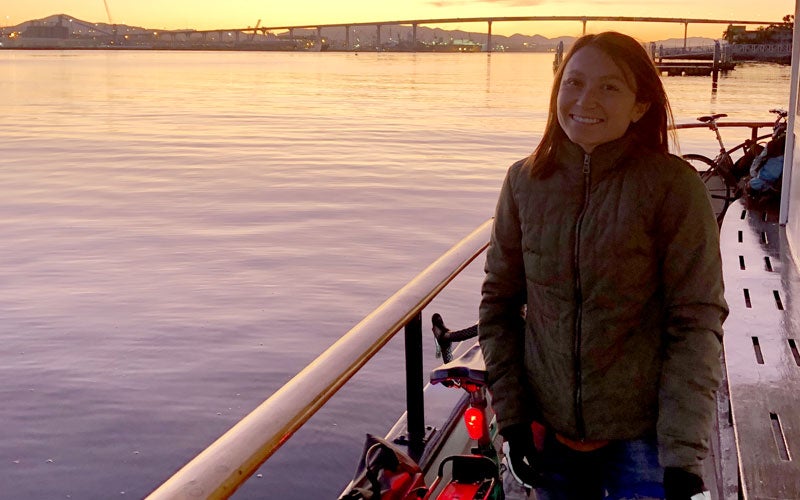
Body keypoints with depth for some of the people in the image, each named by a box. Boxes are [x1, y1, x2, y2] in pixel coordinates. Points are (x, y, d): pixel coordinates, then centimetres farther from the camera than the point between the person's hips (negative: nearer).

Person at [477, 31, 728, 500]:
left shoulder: (674, 186, -13)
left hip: (644, 436, -3)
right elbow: (499, 300, 3)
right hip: (550, 428, 3)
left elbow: (698, 321, -13)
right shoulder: (526, 180, -3)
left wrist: (683, 453, -17)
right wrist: (510, 412, -1)